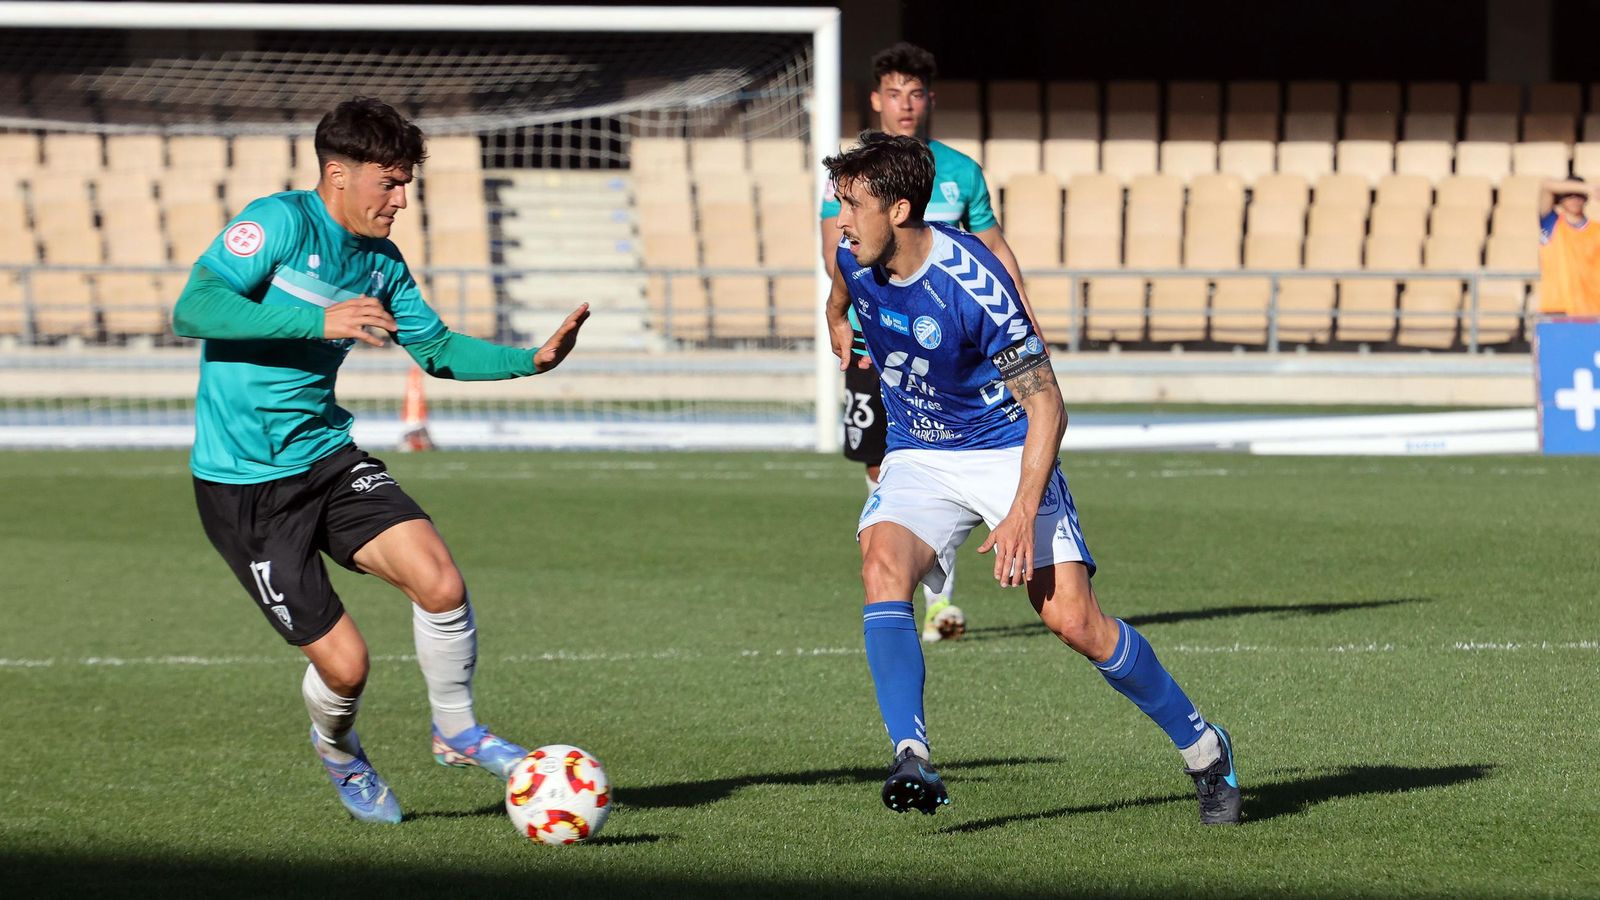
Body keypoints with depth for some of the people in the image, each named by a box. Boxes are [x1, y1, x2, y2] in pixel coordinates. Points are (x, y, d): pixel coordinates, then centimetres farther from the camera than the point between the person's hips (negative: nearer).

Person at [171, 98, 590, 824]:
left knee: (440, 582, -19)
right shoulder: (281, 222, -14)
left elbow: (436, 347, 22)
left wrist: (532, 361, 6)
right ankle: (337, 750, 29)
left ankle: (456, 731, 7)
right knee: (344, 662, -8)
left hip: (327, 456, 6)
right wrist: (321, 320, -30)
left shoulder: (381, 261, 9)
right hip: (243, 485, -6)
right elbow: (192, 310, -25)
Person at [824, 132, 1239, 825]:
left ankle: (1202, 748, 7)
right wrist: (838, 321, 41)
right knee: (883, 563, -27)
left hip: (1006, 452, -5)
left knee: (1074, 621, -14)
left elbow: (1045, 405, -22)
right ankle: (911, 760, -33)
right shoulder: (856, 259, -8)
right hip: (917, 457, 5)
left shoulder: (973, 284, -26)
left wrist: (1022, 515, -30)